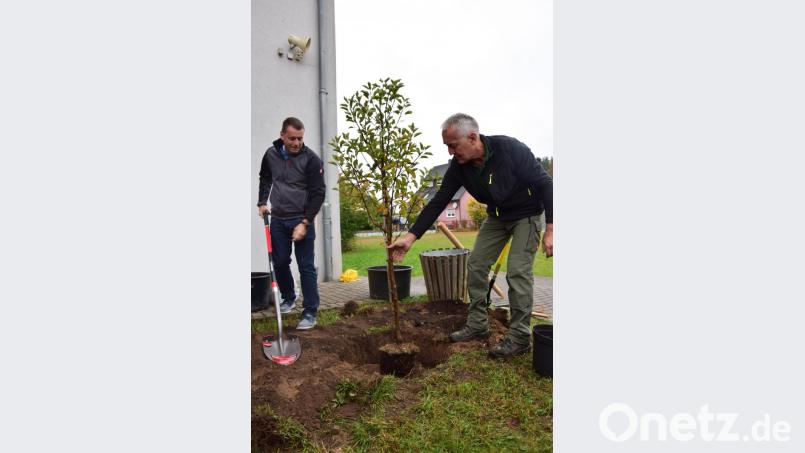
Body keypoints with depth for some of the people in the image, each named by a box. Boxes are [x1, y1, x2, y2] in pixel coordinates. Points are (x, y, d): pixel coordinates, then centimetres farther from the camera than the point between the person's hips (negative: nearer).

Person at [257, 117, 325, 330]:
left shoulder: (311, 159, -12)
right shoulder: (271, 154, 2)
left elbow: (318, 193, -13)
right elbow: (265, 178, 22)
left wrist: (305, 222, -18)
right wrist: (262, 202, 10)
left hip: (302, 220, -4)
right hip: (278, 219, 4)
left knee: (306, 267, -4)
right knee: (280, 263, 11)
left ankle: (310, 313, 3)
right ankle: (289, 298, 34)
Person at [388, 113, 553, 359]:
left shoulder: (510, 149, -31)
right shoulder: (458, 166, -15)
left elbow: (545, 184, -23)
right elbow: (438, 202, -12)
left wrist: (550, 230, -26)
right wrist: (410, 236, -18)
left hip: (527, 214, -6)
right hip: (497, 216, 6)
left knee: (518, 271, -14)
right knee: (476, 264, 1)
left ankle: (519, 338, -2)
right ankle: (478, 325, 14)